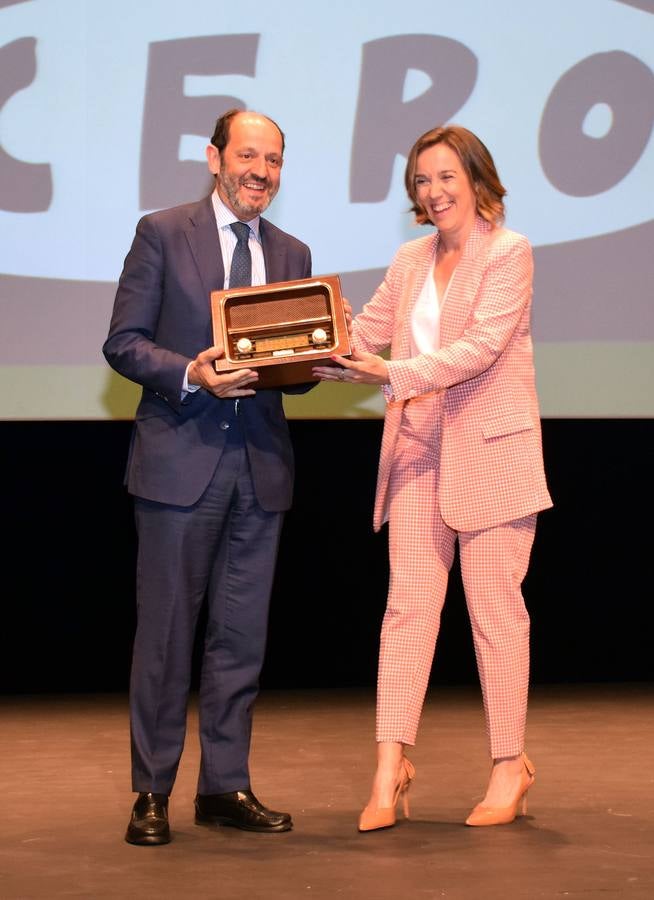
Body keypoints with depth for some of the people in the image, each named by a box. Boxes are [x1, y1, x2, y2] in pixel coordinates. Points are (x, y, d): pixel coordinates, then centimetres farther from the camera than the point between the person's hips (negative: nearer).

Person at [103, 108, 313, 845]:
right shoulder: (162, 234, -1)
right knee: (165, 630, 0)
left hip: (259, 466, 5)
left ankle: (225, 787, 17)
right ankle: (151, 792, 9)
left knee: (241, 634, 8)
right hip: (181, 459, -4)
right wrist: (190, 373, -20)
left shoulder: (292, 254, 13)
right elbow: (123, 342, -5)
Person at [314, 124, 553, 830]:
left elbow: (480, 346, -16)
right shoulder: (409, 261, 14)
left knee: (495, 608, 1)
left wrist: (393, 372, -26)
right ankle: (390, 769, -5)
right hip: (418, 449, 5)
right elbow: (364, 332, 9)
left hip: (491, 448, -5)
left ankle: (509, 767, 11)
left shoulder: (508, 252, -5)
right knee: (408, 604, -3)